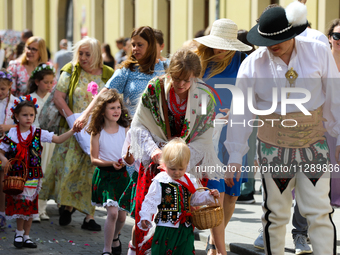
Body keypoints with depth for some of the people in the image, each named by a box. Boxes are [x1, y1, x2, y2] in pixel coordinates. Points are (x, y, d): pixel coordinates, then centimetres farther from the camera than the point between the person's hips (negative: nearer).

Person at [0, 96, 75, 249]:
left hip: (33, 176, 3)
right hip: (16, 176, -3)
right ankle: (19, 233, 18)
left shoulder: (38, 133, 0)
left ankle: (26, 236, 20)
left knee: (30, 206, 8)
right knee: (20, 204, -2)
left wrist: (73, 131, -16)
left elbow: (58, 139, -3)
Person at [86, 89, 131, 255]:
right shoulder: (97, 133, -4)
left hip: (121, 175, 3)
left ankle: (114, 238, 40)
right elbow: (94, 159, -4)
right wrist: (110, 163, -20)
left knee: (122, 215, 9)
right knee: (112, 212, -16)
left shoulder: (125, 130, 1)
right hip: (104, 175, -3)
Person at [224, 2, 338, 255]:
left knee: (319, 212, -3)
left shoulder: (319, 52, -5)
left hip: (314, 146, 0)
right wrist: (235, 157, -3)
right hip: (274, 149, 0)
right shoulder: (253, 63, -5)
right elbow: (241, 112, -2)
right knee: (276, 214, 6)